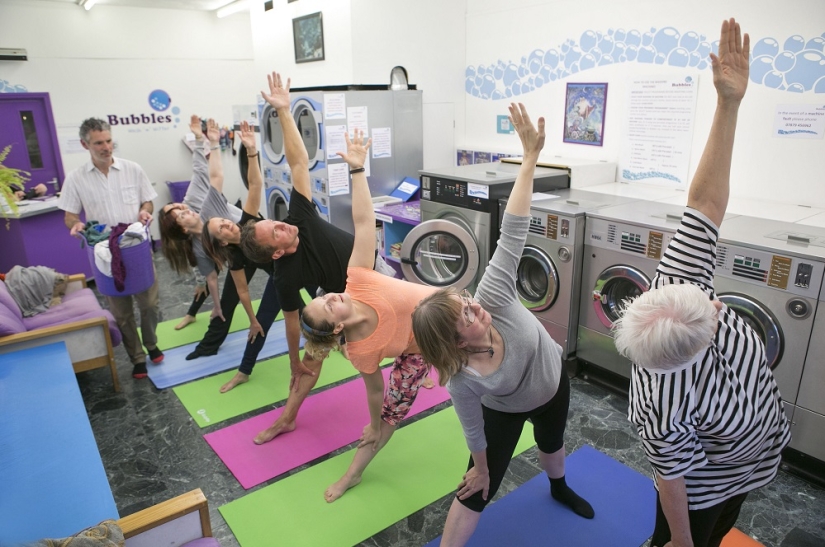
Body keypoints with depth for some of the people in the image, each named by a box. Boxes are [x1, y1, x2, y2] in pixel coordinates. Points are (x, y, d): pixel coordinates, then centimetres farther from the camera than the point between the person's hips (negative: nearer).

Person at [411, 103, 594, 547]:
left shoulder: (493, 296, -40)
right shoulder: (462, 381, -40)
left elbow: (513, 231, -43)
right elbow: (474, 431, -21)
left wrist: (531, 155, -46)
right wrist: (481, 466, -3)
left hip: (554, 382, 5)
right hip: (506, 410, -4)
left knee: (552, 442, 33)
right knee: (478, 490, 4)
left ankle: (559, 488, 68)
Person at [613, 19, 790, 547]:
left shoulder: (675, 284, -34)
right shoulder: (666, 412, -46)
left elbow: (705, 202, -33)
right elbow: (671, 478, -27)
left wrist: (729, 104, -39)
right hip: (706, 487, -6)